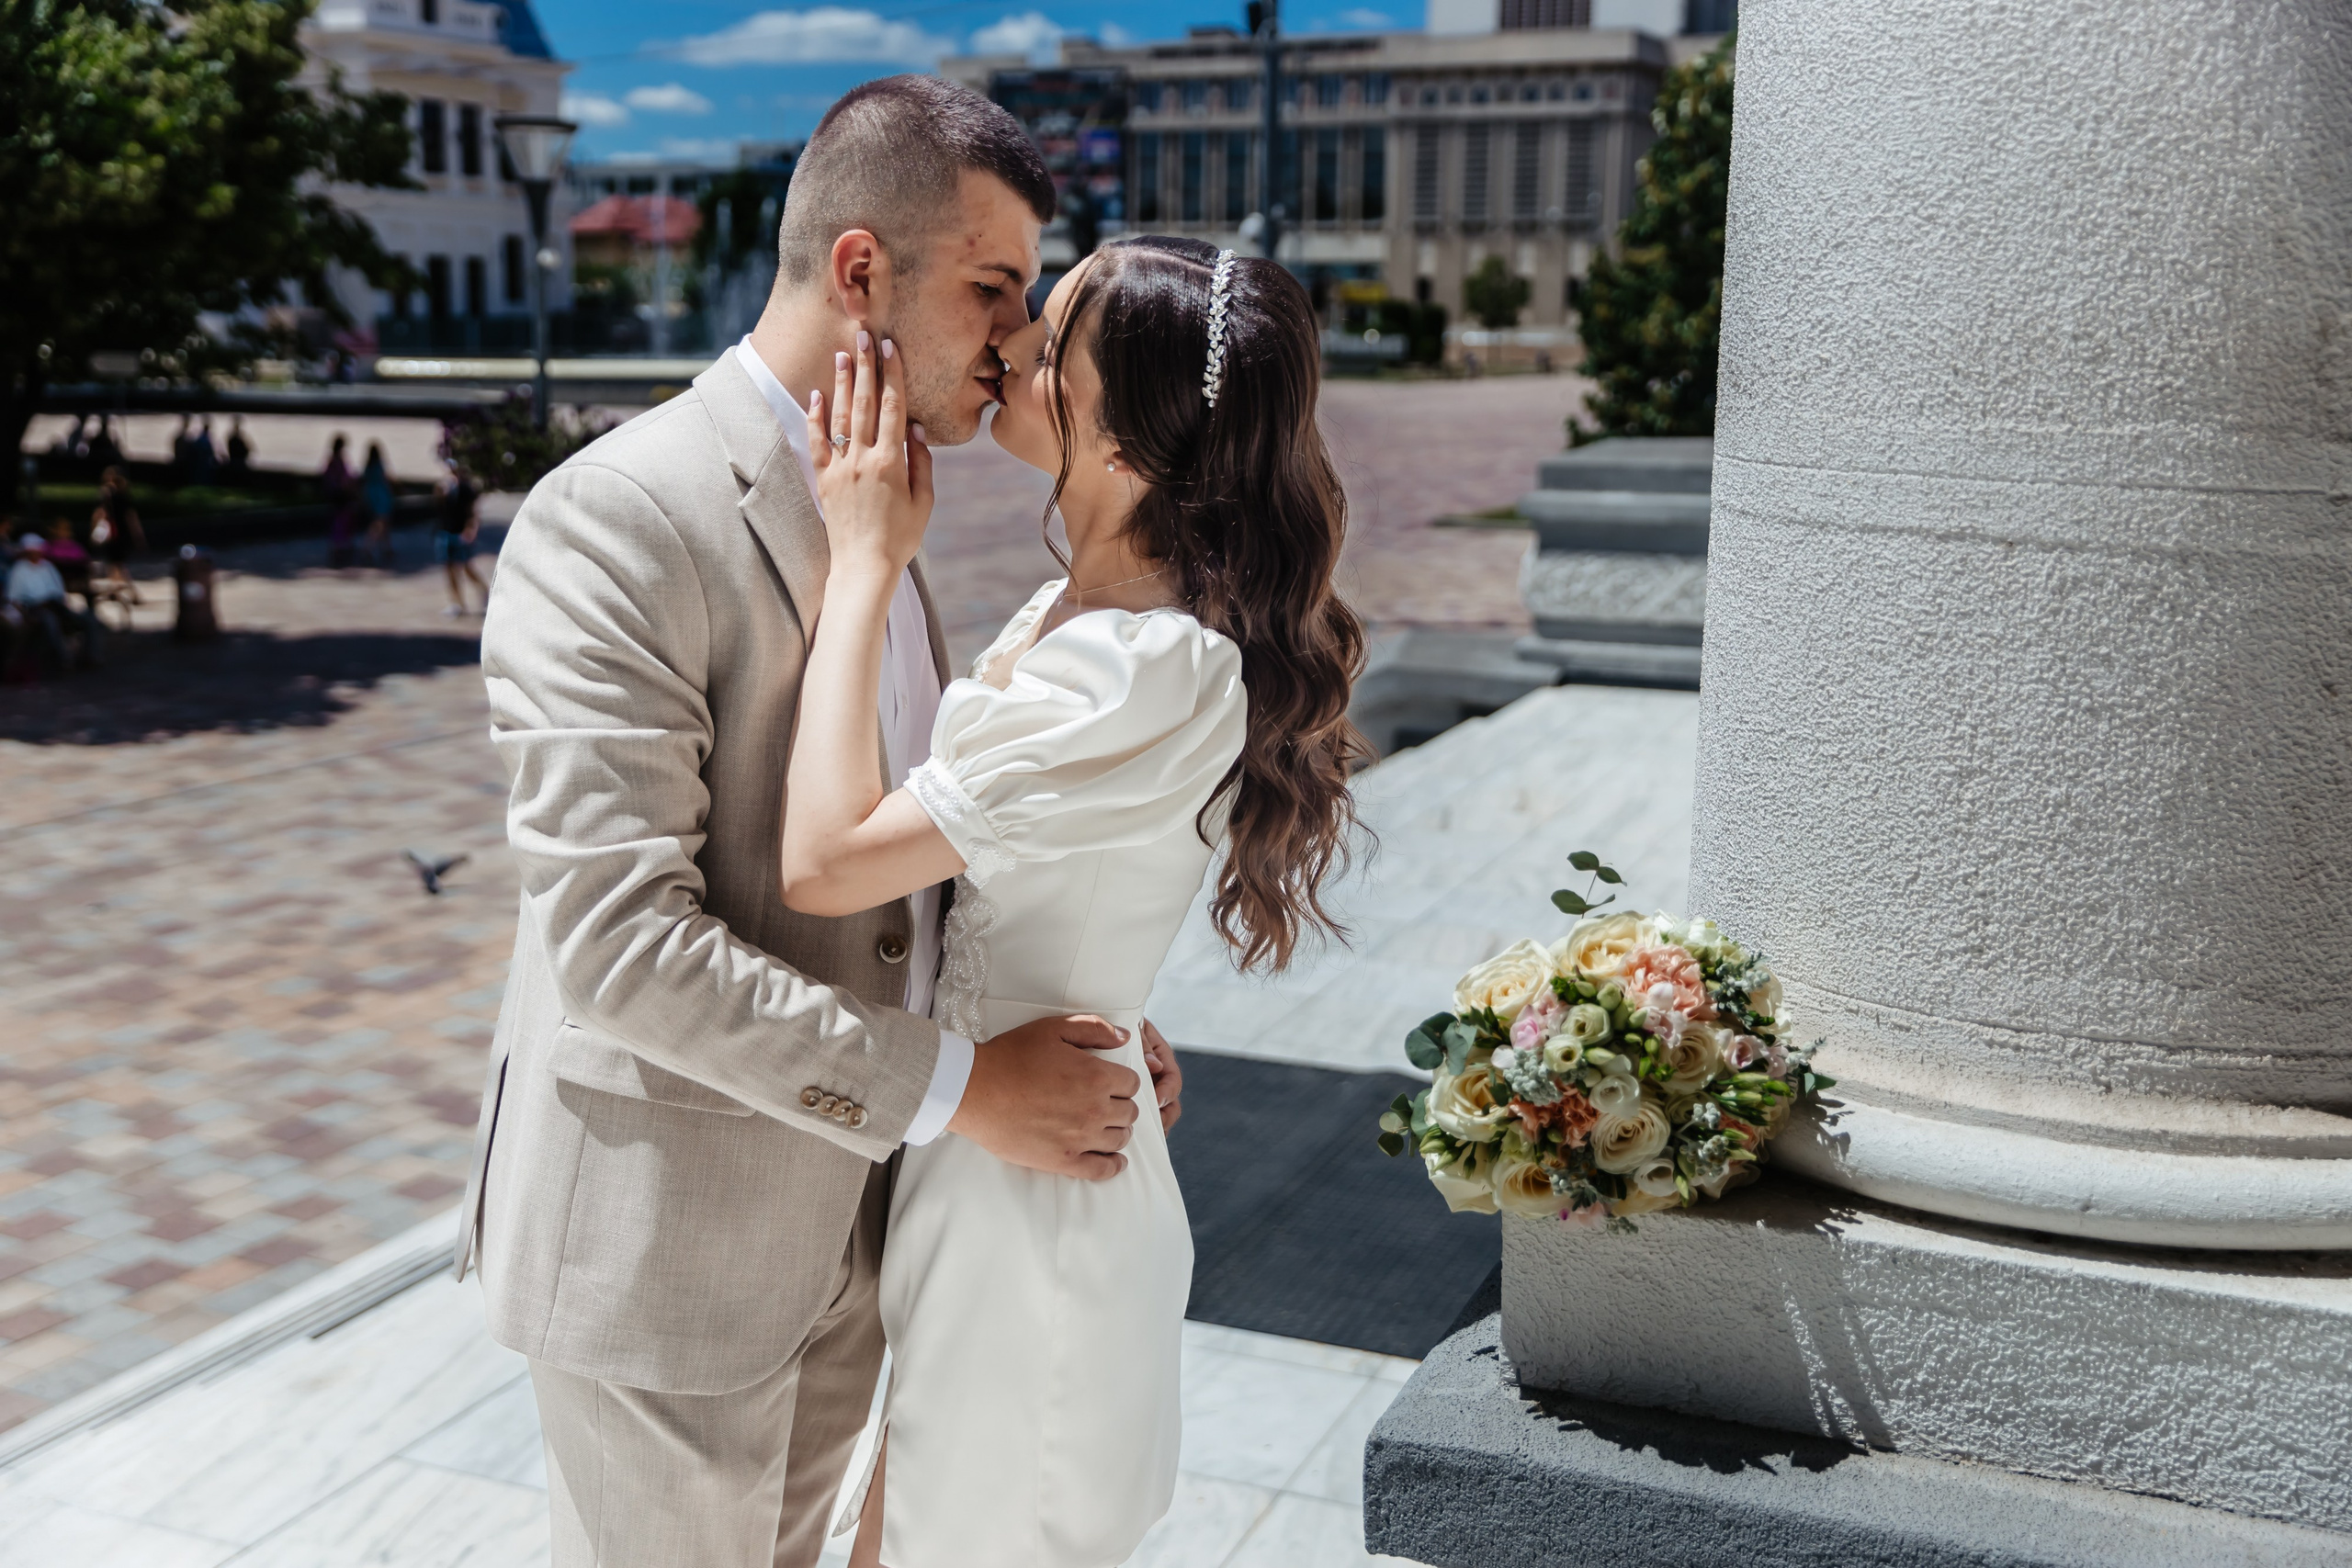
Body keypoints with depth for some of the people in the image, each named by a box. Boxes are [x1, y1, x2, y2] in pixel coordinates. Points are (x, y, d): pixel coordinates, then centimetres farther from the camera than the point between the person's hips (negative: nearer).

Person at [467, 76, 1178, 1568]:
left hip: (842, 1208, 8)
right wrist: (957, 1088, -25)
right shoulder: (616, 521, -22)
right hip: (667, 1235, -8)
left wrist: (1071, 1014, 0)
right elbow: (617, 938, -27)